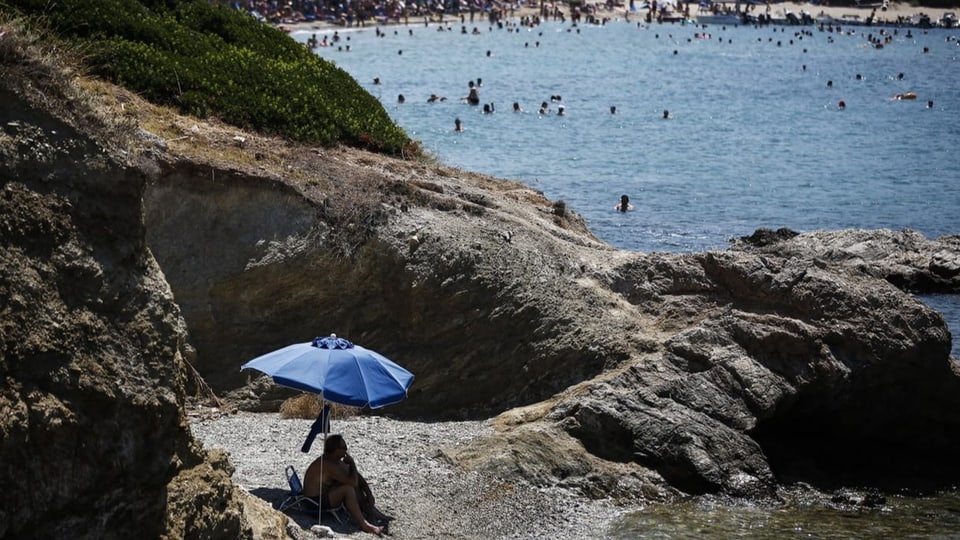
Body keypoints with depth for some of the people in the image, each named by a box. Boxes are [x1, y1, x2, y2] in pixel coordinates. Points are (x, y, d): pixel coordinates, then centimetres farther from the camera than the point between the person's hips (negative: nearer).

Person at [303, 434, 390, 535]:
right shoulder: (329, 465, -27)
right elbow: (353, 482, -31)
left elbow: (357, 476, 11)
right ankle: (363, 524, -22)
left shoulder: (337, 461, 3)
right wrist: (352, 463, -15)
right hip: (316, 501, -10)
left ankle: (371, 512, 4)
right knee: (348, 488, -27)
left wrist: (369, 493, 1)